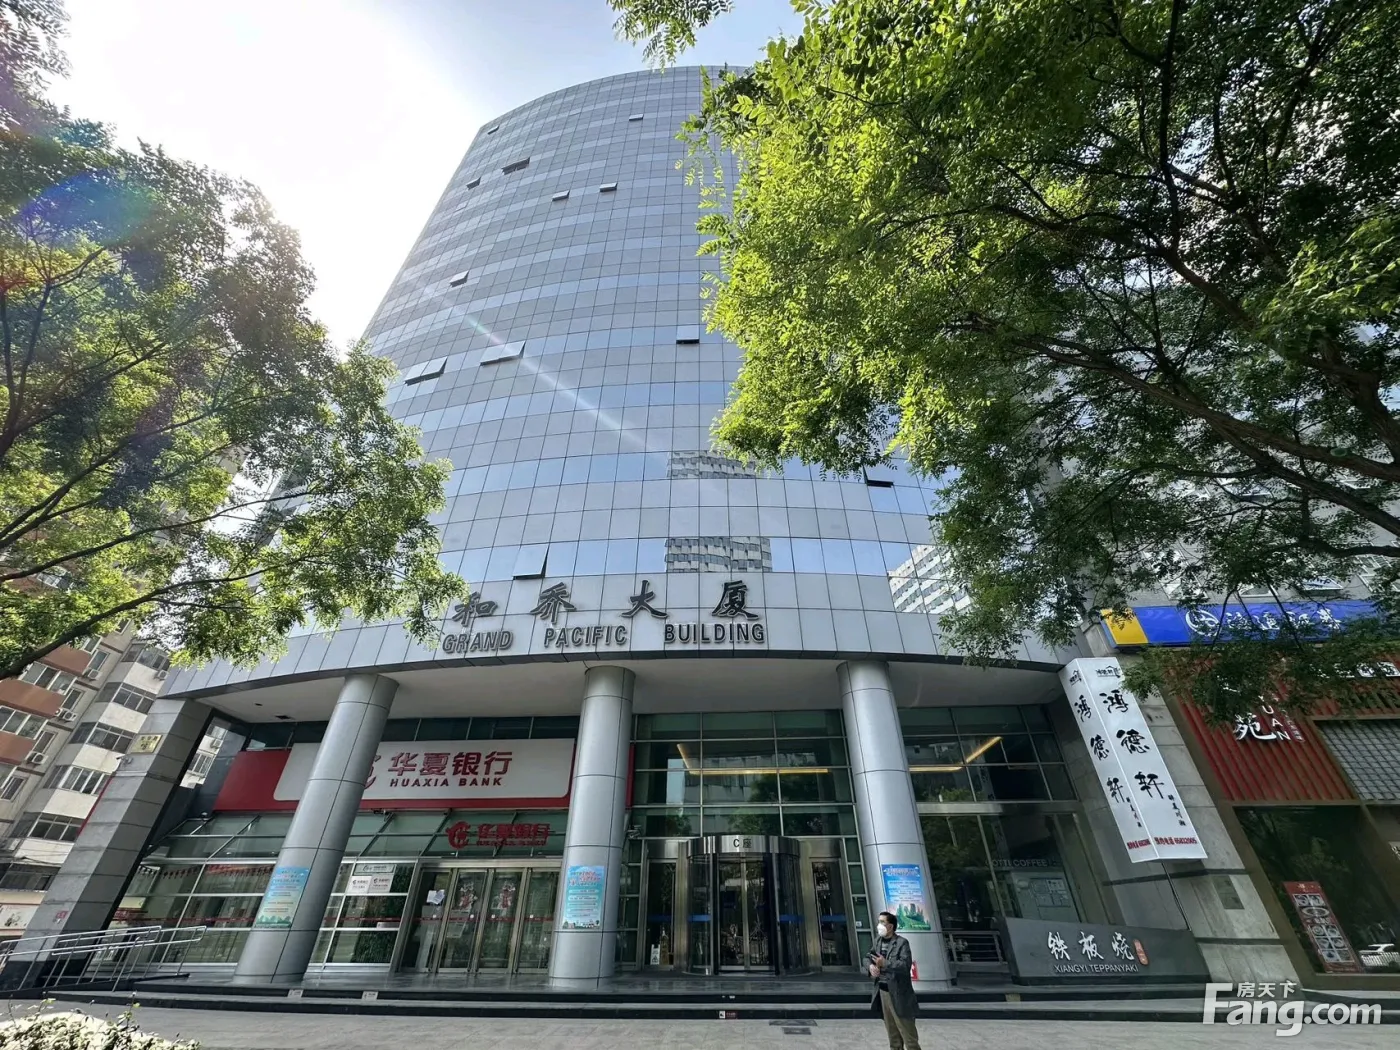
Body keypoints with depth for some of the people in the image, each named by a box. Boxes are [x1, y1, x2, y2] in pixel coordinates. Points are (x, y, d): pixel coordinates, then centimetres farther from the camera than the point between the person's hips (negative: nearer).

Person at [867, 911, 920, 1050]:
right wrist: (870, 966, -10)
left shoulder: (902, 943, -15)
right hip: (882, 990, 7)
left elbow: (905, 965, -26)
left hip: (897, 993, -7)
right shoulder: (878, 940, 6)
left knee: (906, 1030, 2)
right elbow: (868, 957, 12)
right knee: (892, 1030, 21)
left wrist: (885, 964, -29)